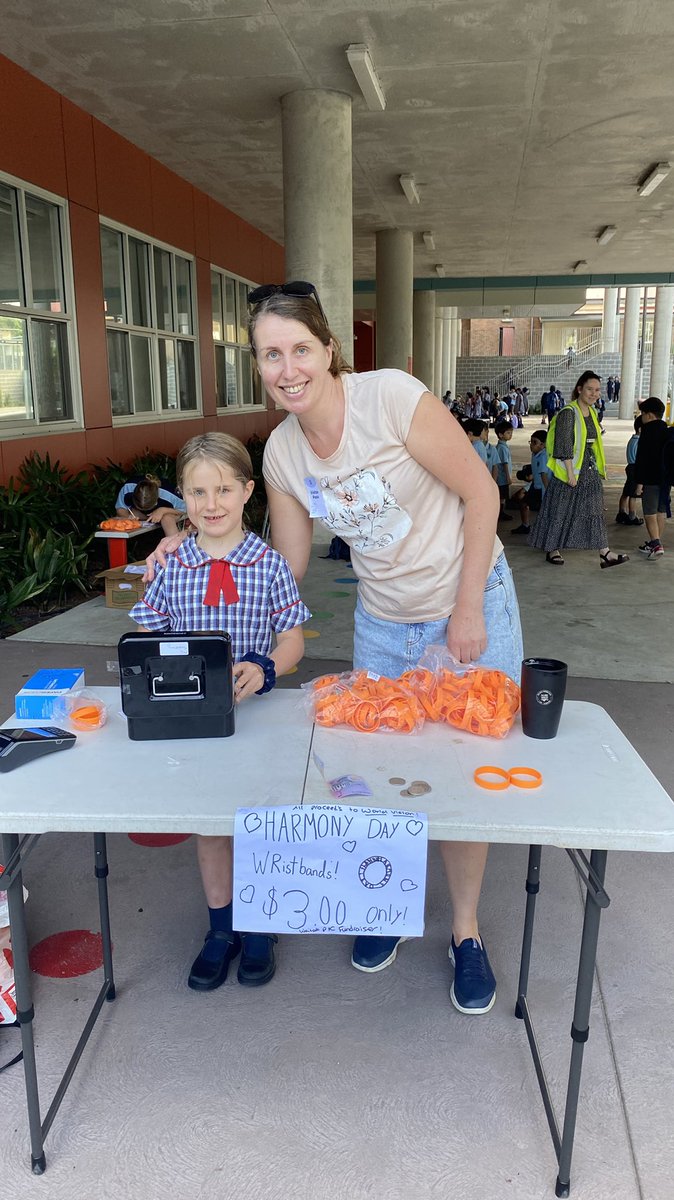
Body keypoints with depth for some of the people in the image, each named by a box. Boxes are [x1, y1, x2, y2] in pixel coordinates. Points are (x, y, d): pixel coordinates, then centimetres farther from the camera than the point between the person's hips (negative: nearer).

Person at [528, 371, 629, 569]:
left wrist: (599, 467, 16)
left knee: (595, 509, 4)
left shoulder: (592, 413, 10)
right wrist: (570, 473, -21)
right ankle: (552, 550, 16)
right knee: (561, 510, 2)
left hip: (590, 470, 8)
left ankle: (604, 554, 3)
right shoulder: (568, 413, -14)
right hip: (570, 469, -8)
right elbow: (564, 446, -19)